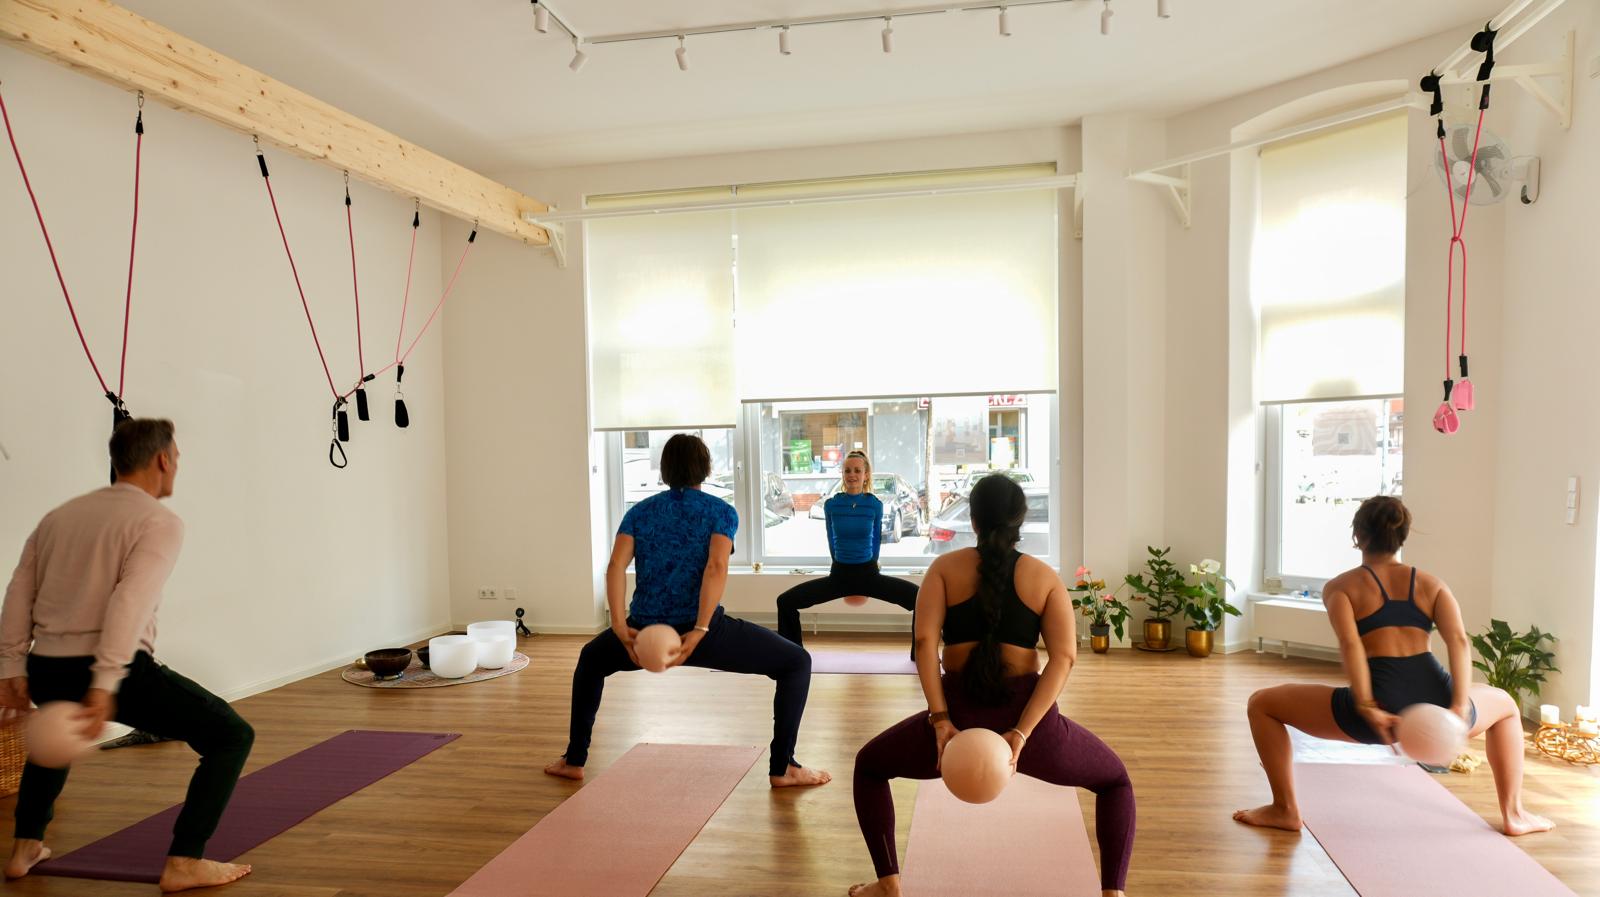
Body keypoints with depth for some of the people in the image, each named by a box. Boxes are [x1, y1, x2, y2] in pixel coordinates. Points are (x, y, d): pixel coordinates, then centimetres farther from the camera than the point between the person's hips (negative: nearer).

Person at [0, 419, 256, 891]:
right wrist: (105, 684, -23)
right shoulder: (159, 521, -7)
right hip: (112, 671, -8)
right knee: (231, 736, 1)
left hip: (47, 670, 8)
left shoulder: (60, 515, 16)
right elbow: (131, 602, -21)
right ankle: (183, 863, -3)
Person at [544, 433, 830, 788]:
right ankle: (782, 768, 8)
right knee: (796, 663, 12)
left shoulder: (639, 511, 12)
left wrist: (619, 627, -9)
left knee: (591, 659, 37)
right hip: (703, 628, -3)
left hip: (644, 630, 4)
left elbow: (616, 566, -5)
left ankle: (574, 760, 36)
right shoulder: (722, 511, 3)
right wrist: (700, 631, -19)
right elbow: (716, 568, -16)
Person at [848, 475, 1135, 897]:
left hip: (960, 717, -1)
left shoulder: (946, 567, 4)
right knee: (1115, 780, 31)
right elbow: (1064, 658, -7)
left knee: (869, 766, 26)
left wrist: (940, 721, -11)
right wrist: (1021, 733, -12)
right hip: (1029, 718, 1)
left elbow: (925, 641, -11)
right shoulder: (1045, 577, 6)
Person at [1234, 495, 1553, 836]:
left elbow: (1350, 644, -11)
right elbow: (1459, 639, 0)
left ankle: (1284, 810, 10)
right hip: (1437, 708, 4)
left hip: (1380, 709, -4)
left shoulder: (1339, 586, 8)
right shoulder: (1431, 583, 18)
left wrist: (1367, 709, -15)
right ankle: (1513, 814, 39)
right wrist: (1459, 708, -7)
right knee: (1506, 706, 40)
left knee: (1262, 703, 14)